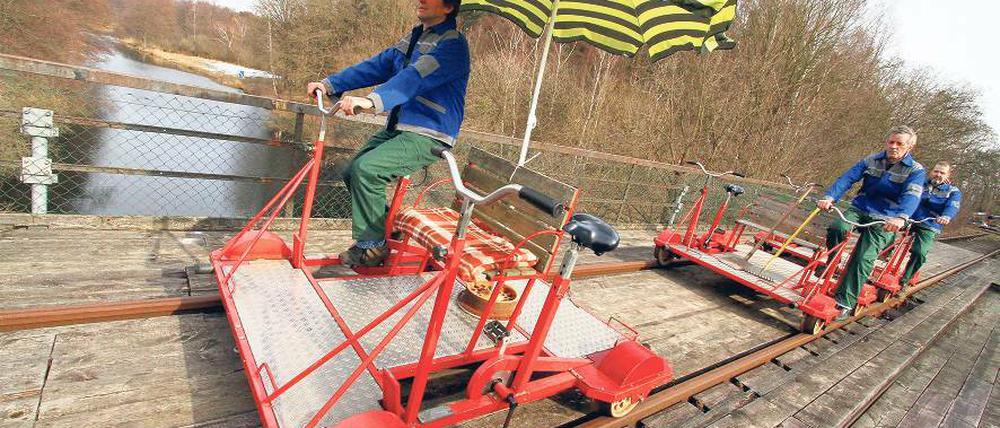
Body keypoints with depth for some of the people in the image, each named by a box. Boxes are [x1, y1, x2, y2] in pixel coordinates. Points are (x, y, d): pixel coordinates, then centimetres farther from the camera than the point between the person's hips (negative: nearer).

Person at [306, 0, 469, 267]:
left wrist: (373, 101, -42)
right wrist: (329, 84, 0)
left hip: (428, 136, -9)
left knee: (366, 169, -23)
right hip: (397, 128, 9)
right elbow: (375, 66, 9)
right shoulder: (414, 38, 16)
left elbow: (415, 78, -29)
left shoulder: (452, 44, -13)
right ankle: (386, 227, 21)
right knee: (351, 172, 5)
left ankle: (372, 245, -5)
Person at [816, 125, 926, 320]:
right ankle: (828, 268, -6)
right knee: (836, 228, -30)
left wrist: (901, 217, -44)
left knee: (864, 259, -15)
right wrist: (829, 197, -30)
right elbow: (847, 178, -11)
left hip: (884, 219, -2)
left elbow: (911, 196, -23)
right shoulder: (871, 160, 3)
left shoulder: (916, 170, -4)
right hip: (859, 209, 2)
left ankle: (845, 303, -9)